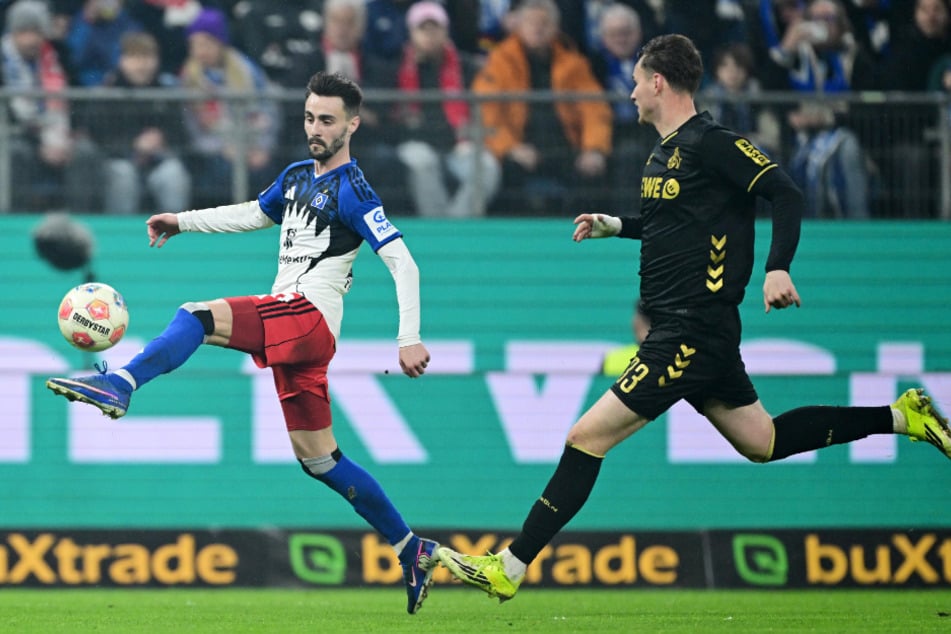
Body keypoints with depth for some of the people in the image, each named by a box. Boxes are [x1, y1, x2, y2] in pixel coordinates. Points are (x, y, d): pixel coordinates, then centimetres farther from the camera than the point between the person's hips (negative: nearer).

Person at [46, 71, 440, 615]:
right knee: (319, 459, 9)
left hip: (307, 316, -9)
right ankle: (412, 549, 15)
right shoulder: (297, 177, 19)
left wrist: (410, 340, -20)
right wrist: (183, 221, 32)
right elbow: (253, 214, 38)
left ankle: (120, 385, -39)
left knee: (198, 317, -26)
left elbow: (403, 263, -12)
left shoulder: (352, 190, -6)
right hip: (284, 328, 9)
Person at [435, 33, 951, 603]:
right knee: (762, 442, 18)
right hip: (678, 327, 11)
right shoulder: (665, 151, 14)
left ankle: (509, 570, -10)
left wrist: (778, 269, -30)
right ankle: (902, 417, 25)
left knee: (587, 437, -12)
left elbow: (787, 194, -18)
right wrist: (614, 226, 17)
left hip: (693, 332, -11)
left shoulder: (709, 143, -14)